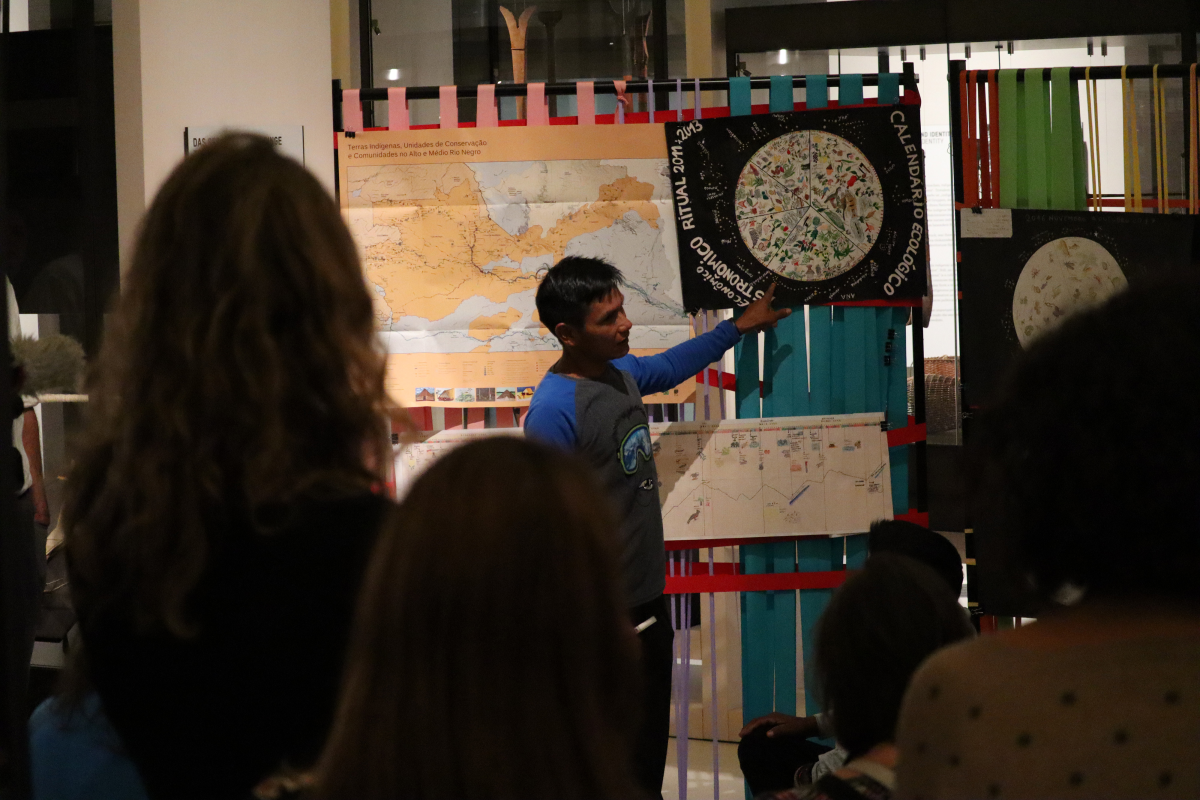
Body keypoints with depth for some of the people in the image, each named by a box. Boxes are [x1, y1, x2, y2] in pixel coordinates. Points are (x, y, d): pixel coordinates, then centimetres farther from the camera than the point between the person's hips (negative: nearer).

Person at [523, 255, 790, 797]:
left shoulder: (620, 371, 5)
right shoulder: (554, 411, -22)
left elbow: (670, 368, 30)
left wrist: (737, 328, 38)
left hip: (648, 601, 9)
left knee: (650, 754, 17)